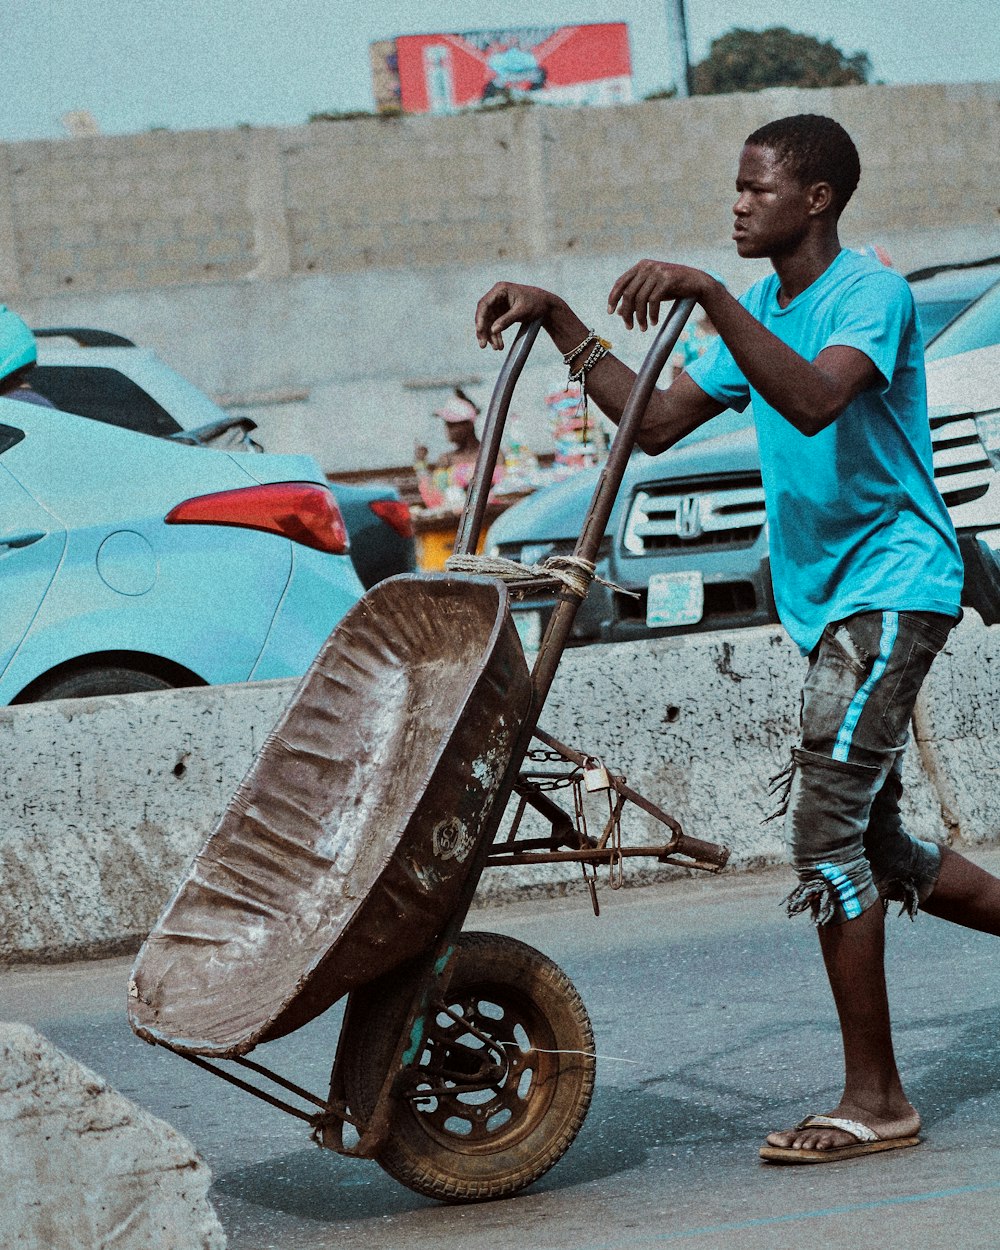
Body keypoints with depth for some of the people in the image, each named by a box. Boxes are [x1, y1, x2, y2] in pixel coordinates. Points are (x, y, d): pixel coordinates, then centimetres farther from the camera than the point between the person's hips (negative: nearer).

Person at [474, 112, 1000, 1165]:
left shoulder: (871, 293, -13)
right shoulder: (761, 316, 15)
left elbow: (814, 400, -33)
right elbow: (659, 422, 15)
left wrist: (708, 294, -38)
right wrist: (556, 322, 9)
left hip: (891, 586, -9)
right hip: (830, 603, 9)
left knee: (826, 829, -15)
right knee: (870, 850, 13)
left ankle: (874, 1098, -10)